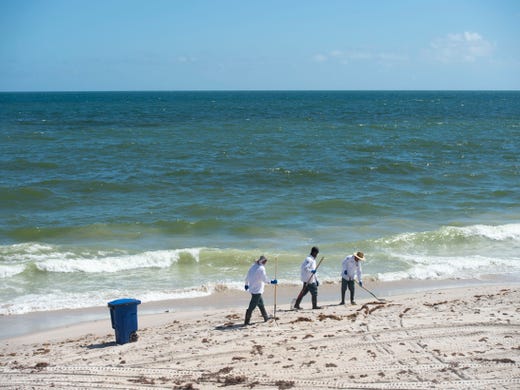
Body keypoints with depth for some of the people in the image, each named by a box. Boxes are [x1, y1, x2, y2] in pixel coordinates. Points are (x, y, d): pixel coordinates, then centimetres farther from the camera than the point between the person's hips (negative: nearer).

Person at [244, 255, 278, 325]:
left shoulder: (253, 266, 10)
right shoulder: (261, 268, -15)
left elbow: (247, 277, 17)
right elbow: (264, 279, -16)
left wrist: (246, 284, 30)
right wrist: (272, 282, -3)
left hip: (252, 288, 9)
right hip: (257, 290, -9)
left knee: (260, 303, 21)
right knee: (252, 305, -7)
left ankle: (266, 317, 33)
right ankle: (246, 321, -9)